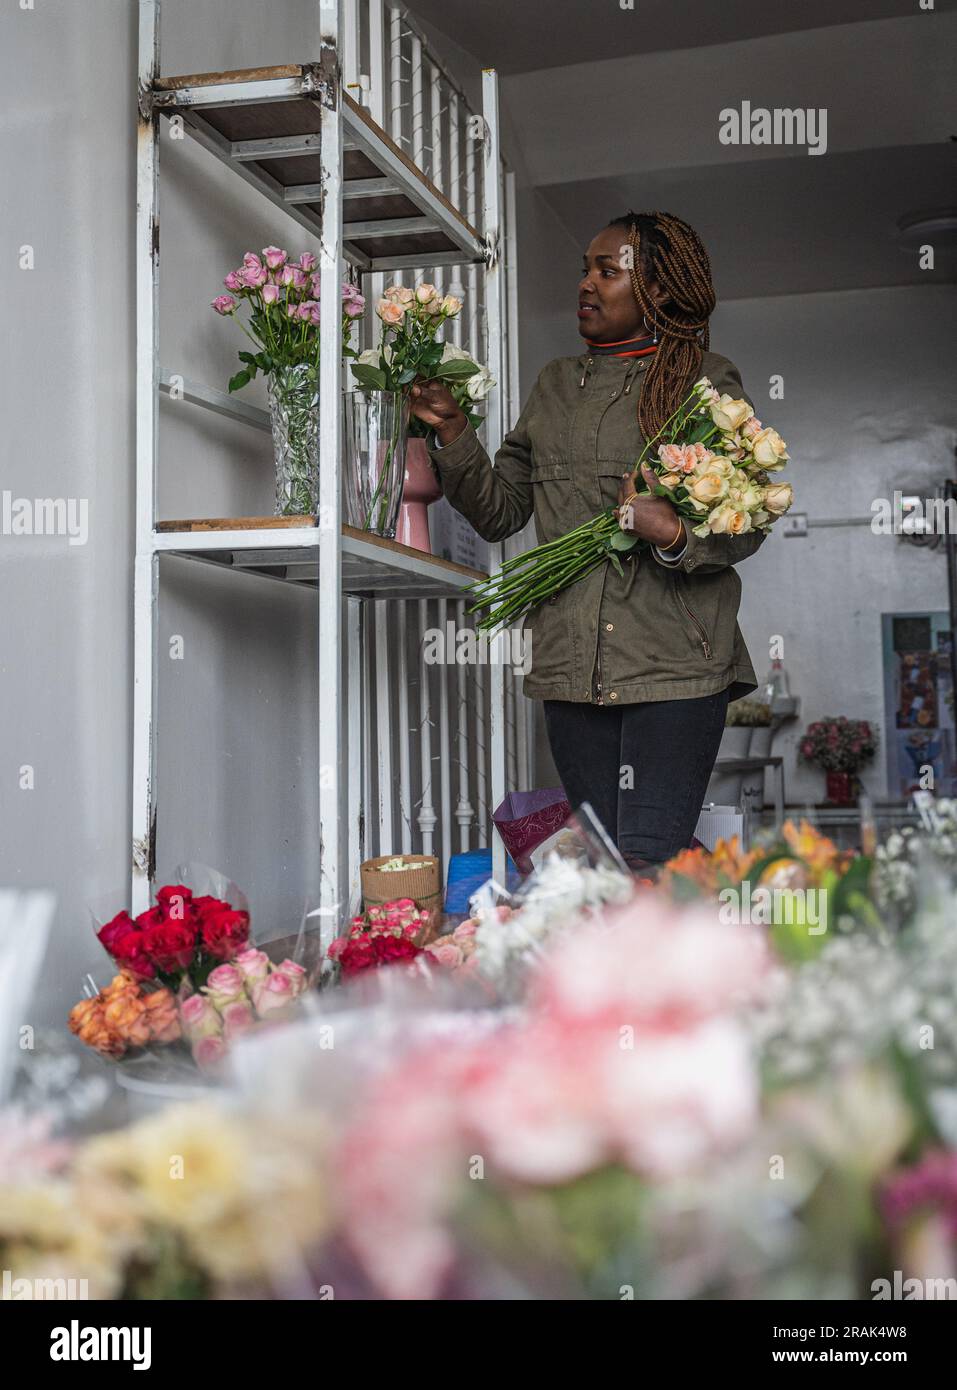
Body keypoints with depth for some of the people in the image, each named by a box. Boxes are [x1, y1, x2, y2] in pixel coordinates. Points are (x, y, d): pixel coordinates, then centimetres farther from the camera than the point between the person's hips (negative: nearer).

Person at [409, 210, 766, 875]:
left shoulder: (706, 380, 5)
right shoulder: (557, 384, 19)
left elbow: (746, 524, 1)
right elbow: (500, 510, 14)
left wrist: (676, 535, -19)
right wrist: (452, 431, 1)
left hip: (674, 666, -4)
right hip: (574, 667, 5)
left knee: (649, 864, -13)